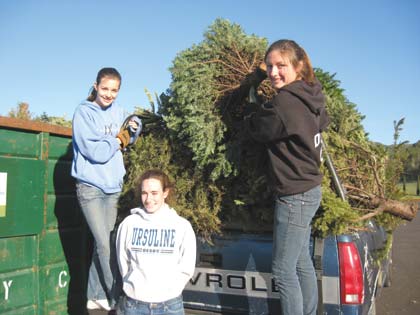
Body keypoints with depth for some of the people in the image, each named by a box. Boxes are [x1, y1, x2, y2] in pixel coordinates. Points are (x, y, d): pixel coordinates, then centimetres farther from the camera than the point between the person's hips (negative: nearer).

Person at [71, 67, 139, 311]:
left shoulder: (118, 111, 7)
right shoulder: (84, 112, -11)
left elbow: (124, 142, 18)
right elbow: (96, 152, -20)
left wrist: (133, 129, -1)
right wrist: (117, 139, -6)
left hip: (114, 186, 6)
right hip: (91, 187, -5)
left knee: (102, 243, 11)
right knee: (105, 245, -5)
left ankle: (97, 296, 23)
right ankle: (117, 299, 9)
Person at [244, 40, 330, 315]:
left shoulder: (283, 103, -23)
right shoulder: (312, 95, 4)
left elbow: (258, 130, -8)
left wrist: (252, 115, 13)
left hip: (295, 195, -9)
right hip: (309, 189, 10)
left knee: (283, 271, 3)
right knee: (302, 263, 21)